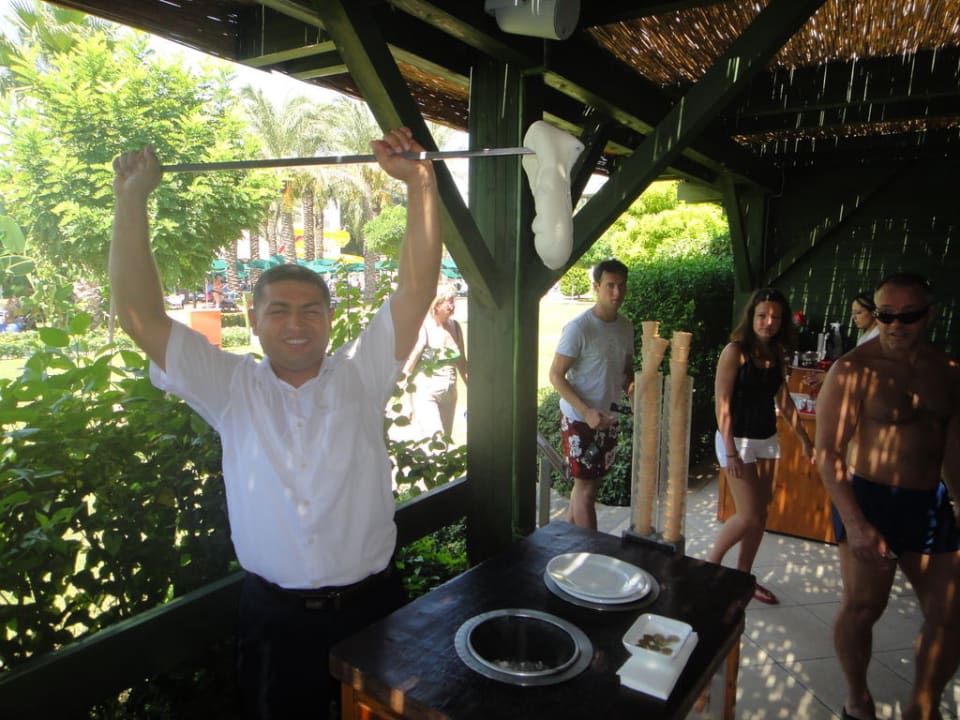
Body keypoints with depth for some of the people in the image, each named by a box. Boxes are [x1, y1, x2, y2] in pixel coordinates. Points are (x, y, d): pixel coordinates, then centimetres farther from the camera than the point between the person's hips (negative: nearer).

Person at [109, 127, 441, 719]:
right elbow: (142, 316, -9)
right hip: (275, 617, 1)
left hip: (372, 604, 0)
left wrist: (421, 183, -20)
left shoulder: (361, 375, -5)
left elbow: (418, 289, -14)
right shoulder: (231, 388, -3)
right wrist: (132, 202, -12)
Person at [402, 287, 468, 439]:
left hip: (449, 390, 6)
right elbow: (411, 359, -12)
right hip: (425, 389, -6)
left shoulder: (455, 327, 8)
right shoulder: (423, 326, -9)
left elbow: (461, 361, 16)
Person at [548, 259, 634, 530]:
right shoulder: (578, 328, -18)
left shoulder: (626, 326, 4)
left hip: (607, 419, 7)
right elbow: (556, 375, -16)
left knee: (589, 481, 16)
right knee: (586, 486, 0)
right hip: (580, 419, -7)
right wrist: (586, 411, -25)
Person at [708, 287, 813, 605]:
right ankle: (711, 561, 17)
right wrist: (730, 452, -19)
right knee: (749, 515, -6)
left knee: (760, 514, 11)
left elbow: (783, 400, 16)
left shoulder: (776, 354, 6)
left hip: (767, 440, 7)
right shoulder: (735, 351, -13)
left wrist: (804, 439, 17)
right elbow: (722, 404, -15)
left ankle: (743, 575, 26)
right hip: (738, 439, -7)